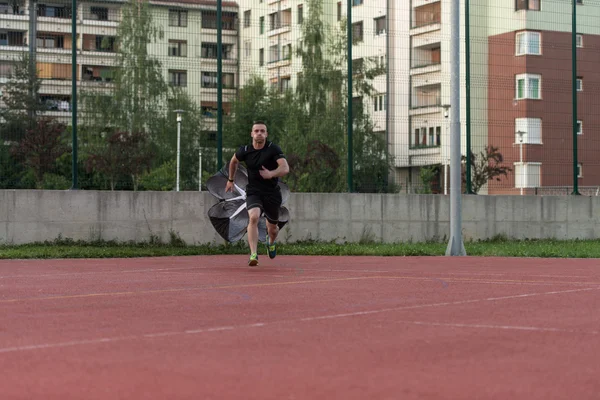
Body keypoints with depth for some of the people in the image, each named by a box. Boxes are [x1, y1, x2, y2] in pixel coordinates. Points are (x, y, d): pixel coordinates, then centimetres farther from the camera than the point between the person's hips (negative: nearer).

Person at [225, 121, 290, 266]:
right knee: (253, 217, -29)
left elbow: (285, 168, -23)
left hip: (272, 193, 0)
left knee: (272, 228, 13)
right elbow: (233, 161, 21)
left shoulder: (273, 149, -11)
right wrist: (231, 180, 28)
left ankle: (271, 242, 51)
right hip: (253, 192, 0)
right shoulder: (245, 151, -3)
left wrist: (271, 174, -41)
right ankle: (253, 254, -34)